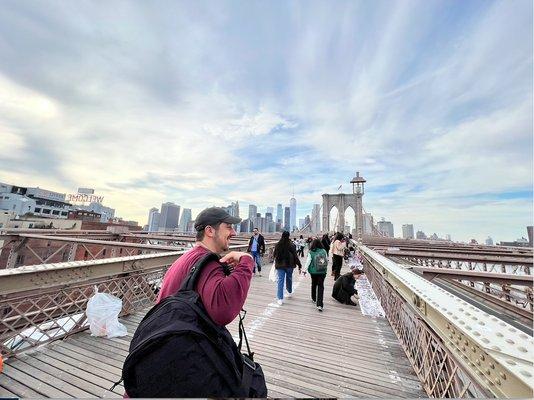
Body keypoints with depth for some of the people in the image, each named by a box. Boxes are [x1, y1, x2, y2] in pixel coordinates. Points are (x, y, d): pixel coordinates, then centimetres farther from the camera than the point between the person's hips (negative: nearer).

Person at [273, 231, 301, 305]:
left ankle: (280, 298, 0)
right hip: (289, 265, -1)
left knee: (280, 280, 2)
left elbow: (274, 255, 8)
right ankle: (289, 292, 41)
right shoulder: (291, 245, -11)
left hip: (280, 265, 1)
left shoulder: (278, 245, -3)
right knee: (289, 278, 20)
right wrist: (299, 264, 2)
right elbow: (295, 256, -8)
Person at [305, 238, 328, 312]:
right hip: (322, 271, 0)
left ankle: (314, 299, 38)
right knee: (321, 286, 3)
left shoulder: (311, 252, -12)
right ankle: (319, 304, -5)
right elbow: (327, 260, 5)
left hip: (313, 271, 0)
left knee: (314, 284, 20)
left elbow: (308, 262, -11)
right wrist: (326, 268, 21)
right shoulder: (324, 251, -5)